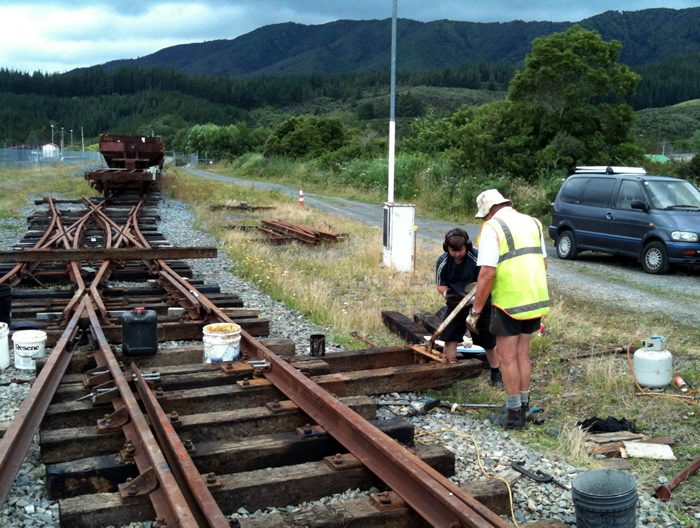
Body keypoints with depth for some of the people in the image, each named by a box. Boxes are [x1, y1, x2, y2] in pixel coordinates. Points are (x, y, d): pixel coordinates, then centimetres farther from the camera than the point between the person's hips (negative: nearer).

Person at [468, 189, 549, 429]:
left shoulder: (492, 227, -10)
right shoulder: (532, 223, 13)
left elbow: (487, 274, -17)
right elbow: (543, 262, 17)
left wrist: (475, 311, -13)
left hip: (509, 302, -7)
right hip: (537, 300, 7)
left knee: (507, 357, 4)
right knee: (522, 353, 18)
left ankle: (514, 414, 11)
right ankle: (524, 406, 27)